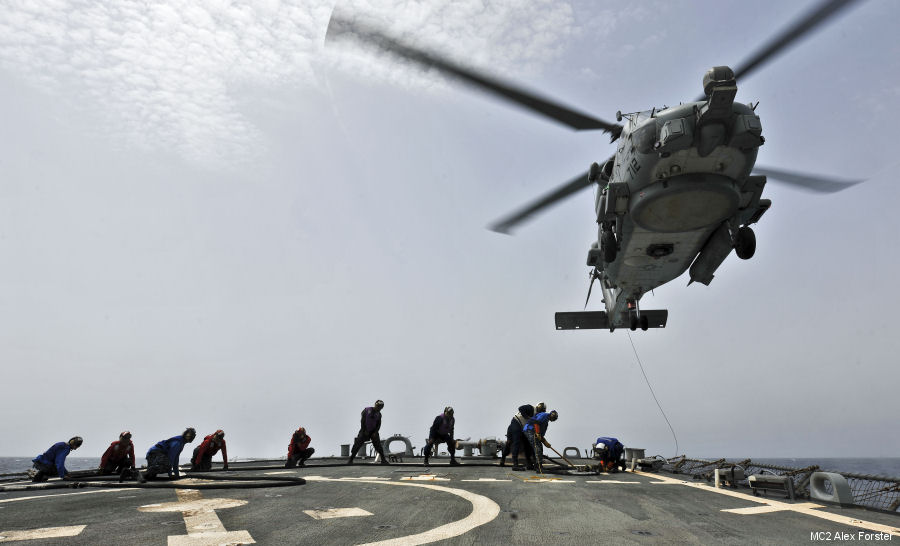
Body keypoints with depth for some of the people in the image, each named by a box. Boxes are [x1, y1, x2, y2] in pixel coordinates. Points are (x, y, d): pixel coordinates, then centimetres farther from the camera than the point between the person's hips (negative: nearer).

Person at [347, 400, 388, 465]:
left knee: (378, 445, -6)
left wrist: (375, 432, -10)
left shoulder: (379, 414, 3)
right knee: (357, 445, -7)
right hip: (364, 431, -2)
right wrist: (364, 431, -12)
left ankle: (383, 460, -2)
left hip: (373, 432, 3)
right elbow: (362, 421, -9)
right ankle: (351, 460, 0)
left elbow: (379, 424, 4)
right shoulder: (367, 410, -8)